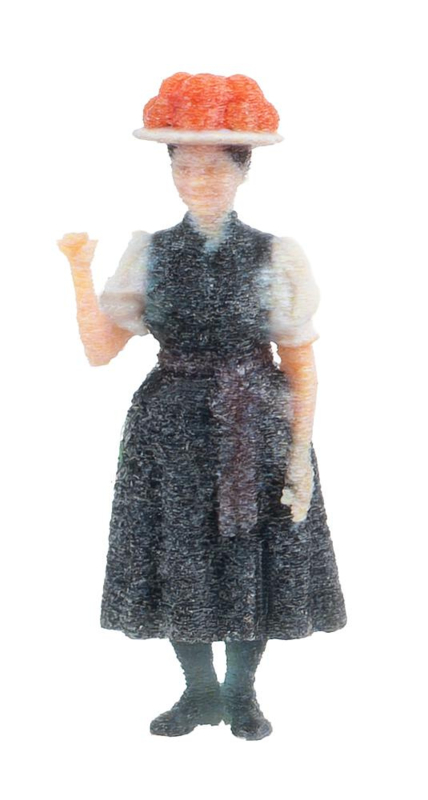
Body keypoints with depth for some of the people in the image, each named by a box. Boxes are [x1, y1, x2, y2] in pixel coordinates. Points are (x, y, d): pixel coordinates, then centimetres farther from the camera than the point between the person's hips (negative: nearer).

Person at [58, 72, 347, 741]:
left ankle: (241, 691, 29)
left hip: (257, 428, -2)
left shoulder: (276, 257, -5)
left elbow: (301, 365, -3)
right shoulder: (149, 253, 1)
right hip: (172, 428, 2)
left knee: (255, 557, 6)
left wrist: (300, 454, -8)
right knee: (178, 557, 8)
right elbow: (99, 349, -2)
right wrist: (80, 270, -11)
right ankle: (201, 691, 29)